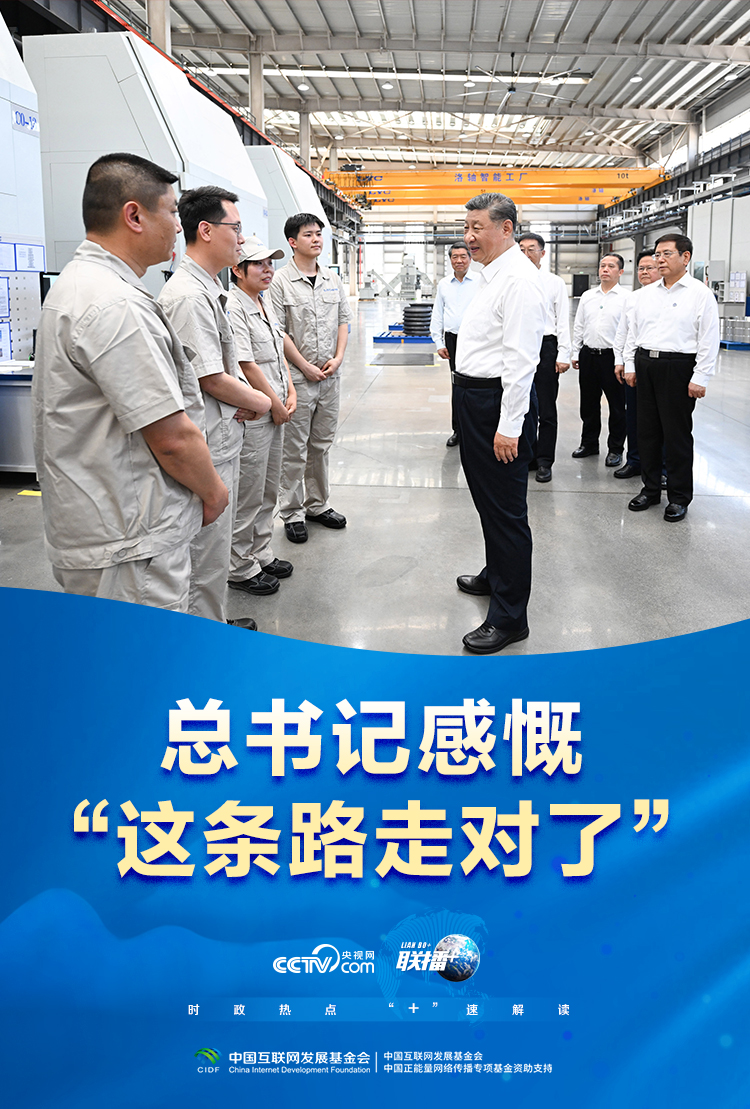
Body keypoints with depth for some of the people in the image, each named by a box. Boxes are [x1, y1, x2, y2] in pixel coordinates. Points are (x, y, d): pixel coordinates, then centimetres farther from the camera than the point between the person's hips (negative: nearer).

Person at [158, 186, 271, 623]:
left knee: (217, 550, 21)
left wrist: (247, 396, 4)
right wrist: (261, 401, -3)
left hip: (225, 441, 11)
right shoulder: (188, 296, -20)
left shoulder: (210, 288, 14)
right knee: (207, 560, 0)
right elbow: (213, 381, -20)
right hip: (208, 452, -11)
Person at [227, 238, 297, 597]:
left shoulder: (265, 302, 14)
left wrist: (290, 393, 7)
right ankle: (240, 567, 11)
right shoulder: (232, 306, -16)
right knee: (248, 494, -1)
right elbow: (246, 364, -19)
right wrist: (275, 403, -11)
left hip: (275, 411, 10)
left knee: (269, 490, 17)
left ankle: (261, 554, 30)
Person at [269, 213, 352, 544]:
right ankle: (293, 514, 10)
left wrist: (337, 358, -2)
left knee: (322, 445, 14)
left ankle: (318, 504, 26)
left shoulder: (333, 280, 11)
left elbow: (343, 321, 14)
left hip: (330, 376, 6)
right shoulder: (280, 281, -7)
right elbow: (278, 331, -11)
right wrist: (306, 367, -12)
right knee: (294, 450, 0)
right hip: (297, 378, -5)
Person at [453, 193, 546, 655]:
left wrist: (509, 425, -25)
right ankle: (496, 576, 44)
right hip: (473, 394, 11)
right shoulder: (493, 275, 15)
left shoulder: (520, 279, -17)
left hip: (499, 403, -11)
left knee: (506, 508, -4)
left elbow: (521, 358, -23)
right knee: (486, 496, 24)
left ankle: (509, 617, 5)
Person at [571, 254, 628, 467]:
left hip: (612, 356, -5)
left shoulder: (626, 298, -4)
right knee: (588, 403, 13)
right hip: (588, 354, 5)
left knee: (617, 405, 3)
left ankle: (616, 449, 12)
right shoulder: (587, 296, 11)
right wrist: (575, 354, 10)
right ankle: (589, 443, 27)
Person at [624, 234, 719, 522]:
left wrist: (700, 378, -13)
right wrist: (630, 365, 11)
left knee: (677, 434, 0)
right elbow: (633, 331, 18)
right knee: (647, 431, 11)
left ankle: (679, 498, 10)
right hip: (645, 365, 6)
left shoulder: (700, 293, -4)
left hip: (678, 368, -6)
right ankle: (650, 489, 24)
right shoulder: (647, 293, 13)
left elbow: (708, 341, -8)